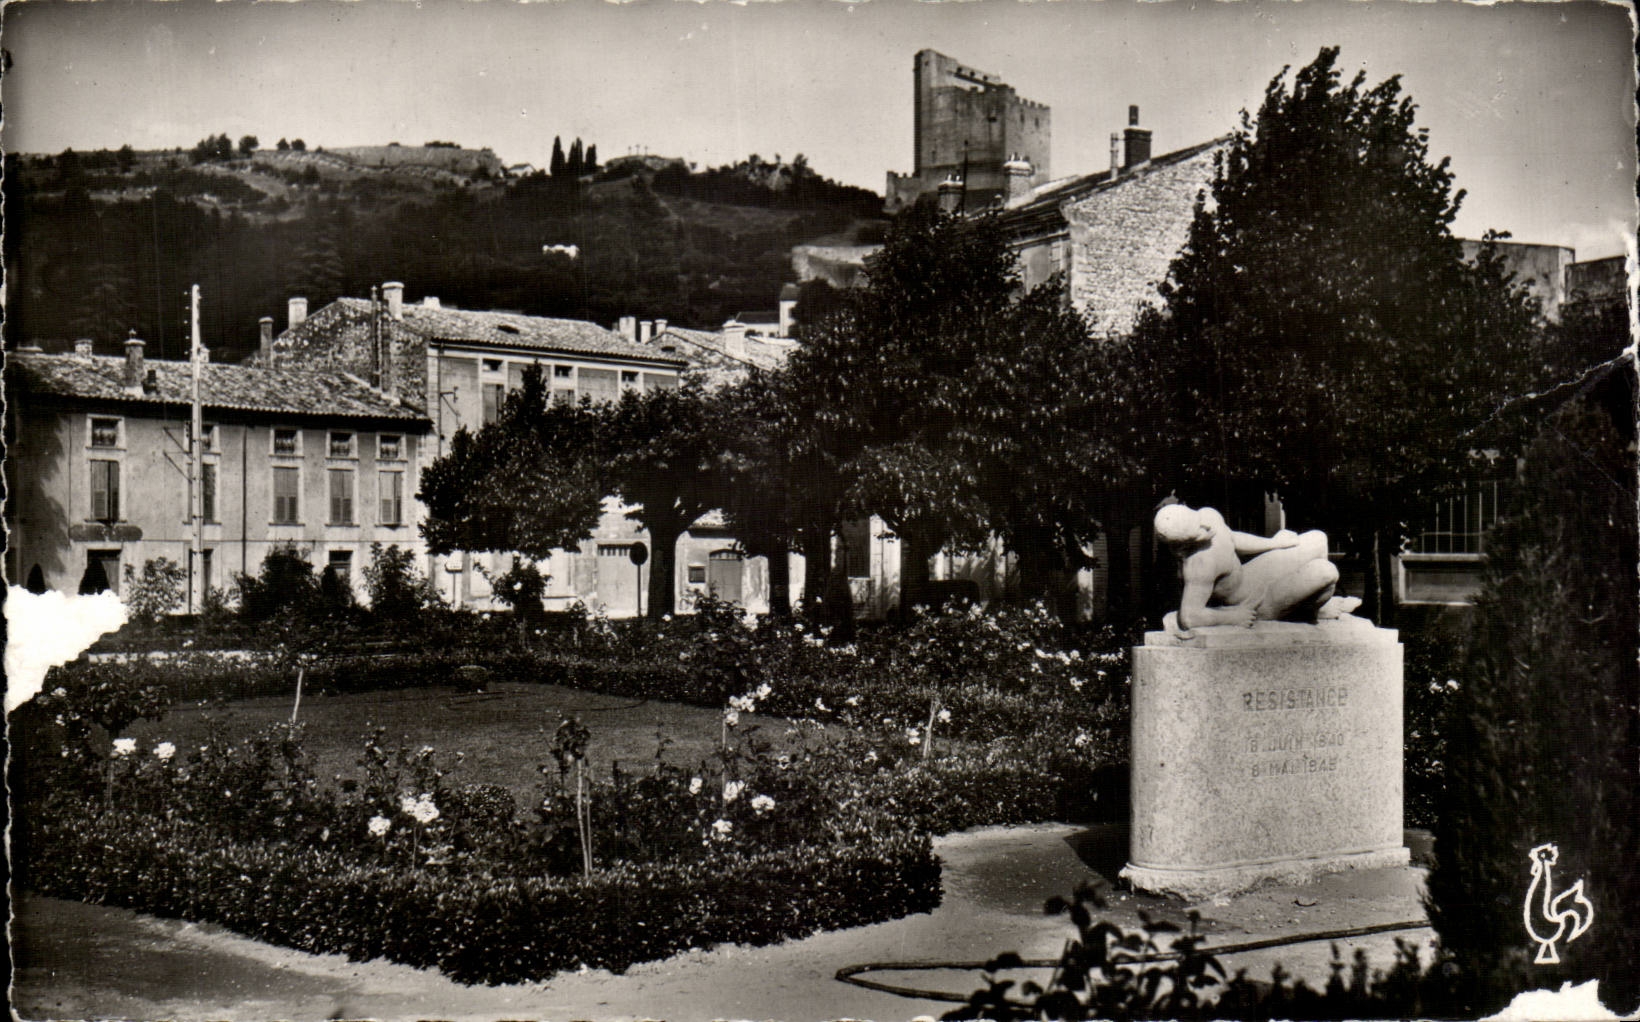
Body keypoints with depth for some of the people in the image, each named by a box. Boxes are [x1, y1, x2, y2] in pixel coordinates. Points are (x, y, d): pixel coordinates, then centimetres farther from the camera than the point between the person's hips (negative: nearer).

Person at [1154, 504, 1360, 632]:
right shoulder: (1199, 564, -39)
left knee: (1317, 540, 16)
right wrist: (1232, 616, -26)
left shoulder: (1208, 515, -15)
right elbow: (1187, 620, -41)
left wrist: (1272, 543, 13)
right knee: (1326, 572, -21)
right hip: (1251, 604, -9)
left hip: (1245, 575, 9)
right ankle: (1316, 611, 14)